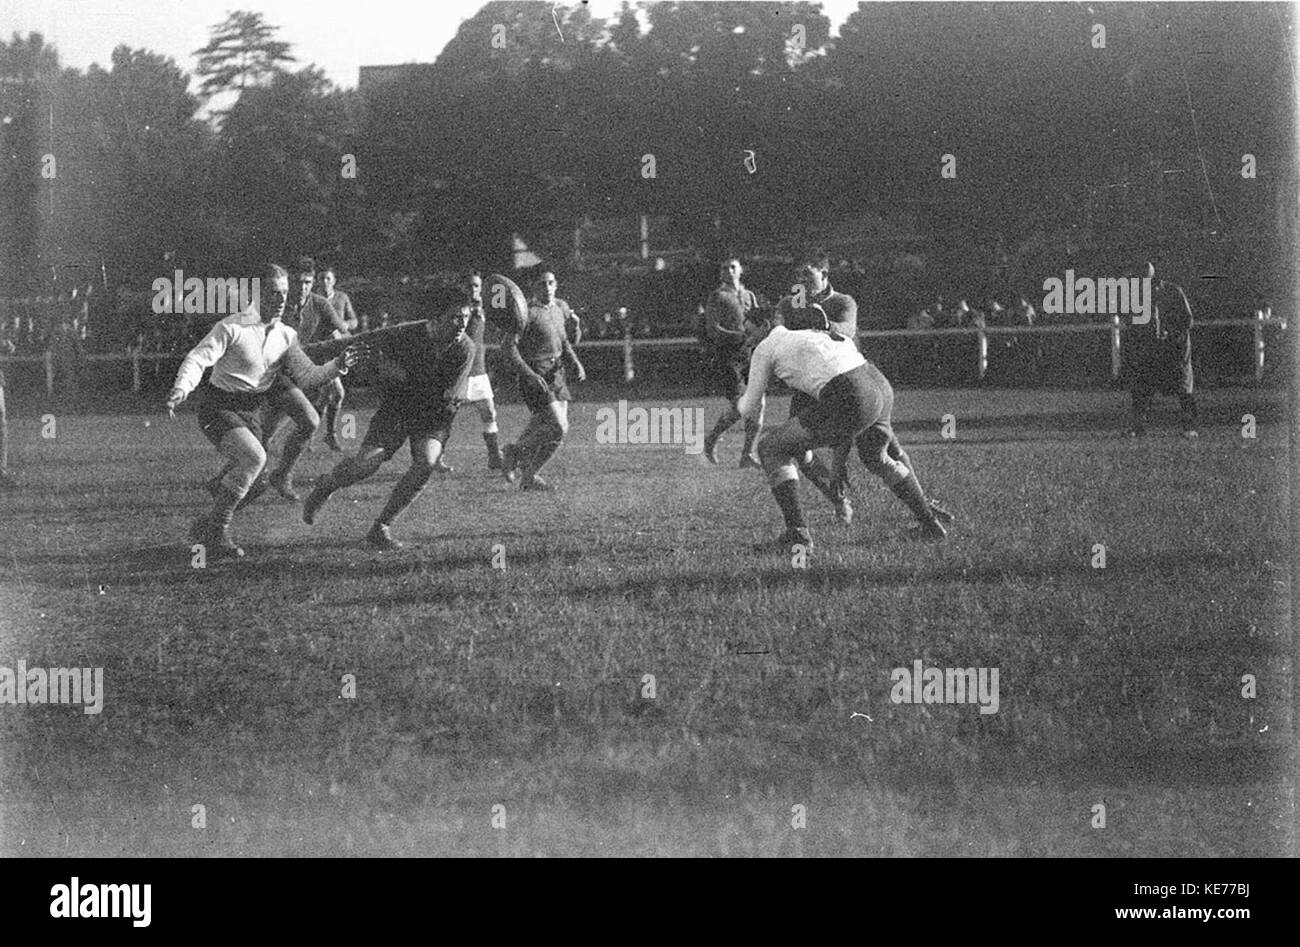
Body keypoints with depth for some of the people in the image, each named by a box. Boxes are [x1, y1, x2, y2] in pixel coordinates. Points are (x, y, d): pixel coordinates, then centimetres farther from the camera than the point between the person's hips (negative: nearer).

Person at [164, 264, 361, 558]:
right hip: (220, 409, -7)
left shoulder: (286, 336, 5)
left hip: (255, 411, 7)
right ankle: (218, 530, -16)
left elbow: (307, 376, 1)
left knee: (252, 480, 7)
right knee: (254, 457, -28)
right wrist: (181, 390, -38)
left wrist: (337, 366, -17)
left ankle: (205, 526, 32)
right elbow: (198, 359, -19)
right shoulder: (232, 328, -13)